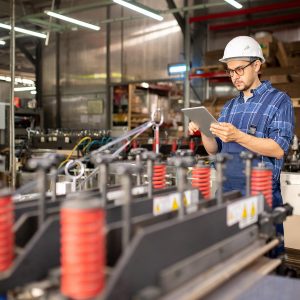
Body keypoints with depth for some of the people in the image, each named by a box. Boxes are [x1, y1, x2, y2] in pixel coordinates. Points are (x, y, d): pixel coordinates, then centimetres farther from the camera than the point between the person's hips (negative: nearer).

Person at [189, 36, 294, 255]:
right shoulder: (230, 106, 15)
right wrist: (204, 132, -5)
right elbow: (215, 150, 15)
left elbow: (279, 149, -14)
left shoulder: (279, 101, -3)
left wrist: (238, 136, -25)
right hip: (226, 192, 6)